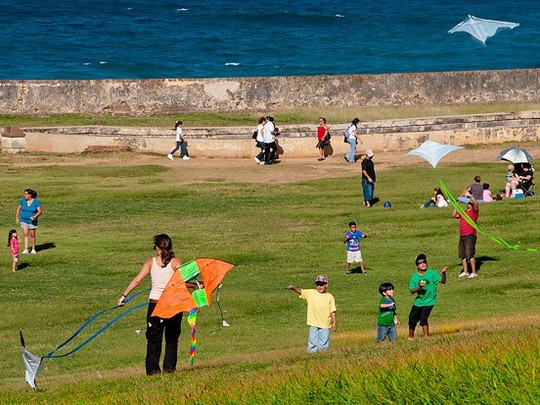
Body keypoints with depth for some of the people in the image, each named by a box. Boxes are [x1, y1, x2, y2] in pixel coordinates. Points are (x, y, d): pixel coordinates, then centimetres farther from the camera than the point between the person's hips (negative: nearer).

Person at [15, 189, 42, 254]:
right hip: (23, 221, 2)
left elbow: (40, 211, -14)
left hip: (32, 221, -2)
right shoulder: (23, 200, -4)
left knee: (32, 235, 4)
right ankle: (26, 250, -11)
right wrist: (17, 218, 3)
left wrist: (34, 216, -30)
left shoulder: (36, 202, -13)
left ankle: (33, 249, 20)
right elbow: (18, 209, 7)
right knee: (25, 235, -7)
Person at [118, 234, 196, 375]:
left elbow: (137, 280, -4)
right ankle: (169, 367, 8)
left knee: (154, 339, 9)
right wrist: (196, 285, 0)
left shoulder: (150, 262, 1)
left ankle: (152, 368, 6)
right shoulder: (176, 262, -5)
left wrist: (124, 295, 1)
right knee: (172, 339, 12)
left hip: (155, 303, 1)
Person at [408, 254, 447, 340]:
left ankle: (426, 336, -13)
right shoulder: (414, 277, -5)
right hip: (418, 301, 4)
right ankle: (411, 337, 33)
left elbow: (442, 281, -16)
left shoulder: (431, 273, -11)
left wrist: (443, 273, -35)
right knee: (412, 319, 13)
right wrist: (419, 287, -27)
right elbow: (412, 291, -8)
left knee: (423, 318, -21)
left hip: (429, 301, -4)